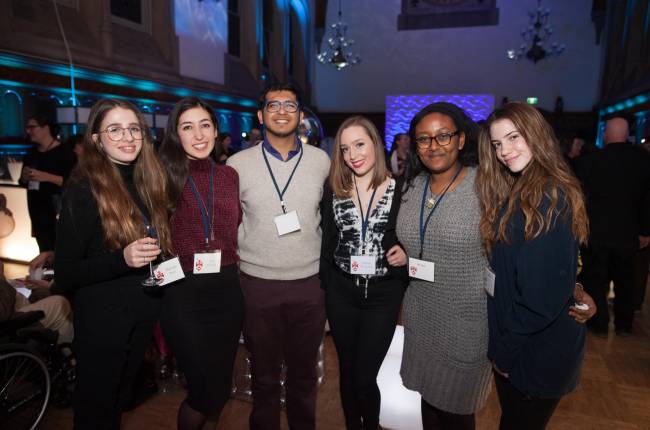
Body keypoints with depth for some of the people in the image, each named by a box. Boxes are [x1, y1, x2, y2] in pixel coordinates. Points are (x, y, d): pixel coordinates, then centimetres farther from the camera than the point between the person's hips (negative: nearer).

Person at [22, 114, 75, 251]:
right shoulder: (31, 153, 13)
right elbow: (23, 182, 21)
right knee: (44, 249, 10)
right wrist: (25, 177, -1)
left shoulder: (64, 151, -7)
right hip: (37, 208, 7)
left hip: (58, 209, -7)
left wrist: (46, 177, -22)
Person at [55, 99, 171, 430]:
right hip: (102, 319, -6)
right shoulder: (83, 190, -16)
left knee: (121, 401, 25)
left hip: (145, 314, 6)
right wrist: (121, 259, -29)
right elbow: (64, 275, -16)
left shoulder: (148, 182, 3)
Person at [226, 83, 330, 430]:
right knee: (264, 375, 17)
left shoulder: (321, 161, 0)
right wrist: (239, 255, 0)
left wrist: (325, 261, 10)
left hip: (309, 283, 1)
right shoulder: (238, 164, -3)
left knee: (304, 372, 19)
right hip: (257, 284, -1)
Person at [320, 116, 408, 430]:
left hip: (383, 294, -2)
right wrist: (324, 286, 3)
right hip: (341, 292, 2)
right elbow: (327, 241, 4)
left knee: (364, 377, 1)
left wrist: (406, 254, -16)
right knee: (347, 371, 17)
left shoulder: (400, 189, -5)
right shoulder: (333, 189, 0)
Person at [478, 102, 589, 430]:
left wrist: (506, 348, -14)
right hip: (513, 341, 8)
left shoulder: (551, 196, -22)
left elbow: (544, 295, -24)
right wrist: (502, 342, 3)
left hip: (538, 351, -7)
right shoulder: (515, 192, 6)